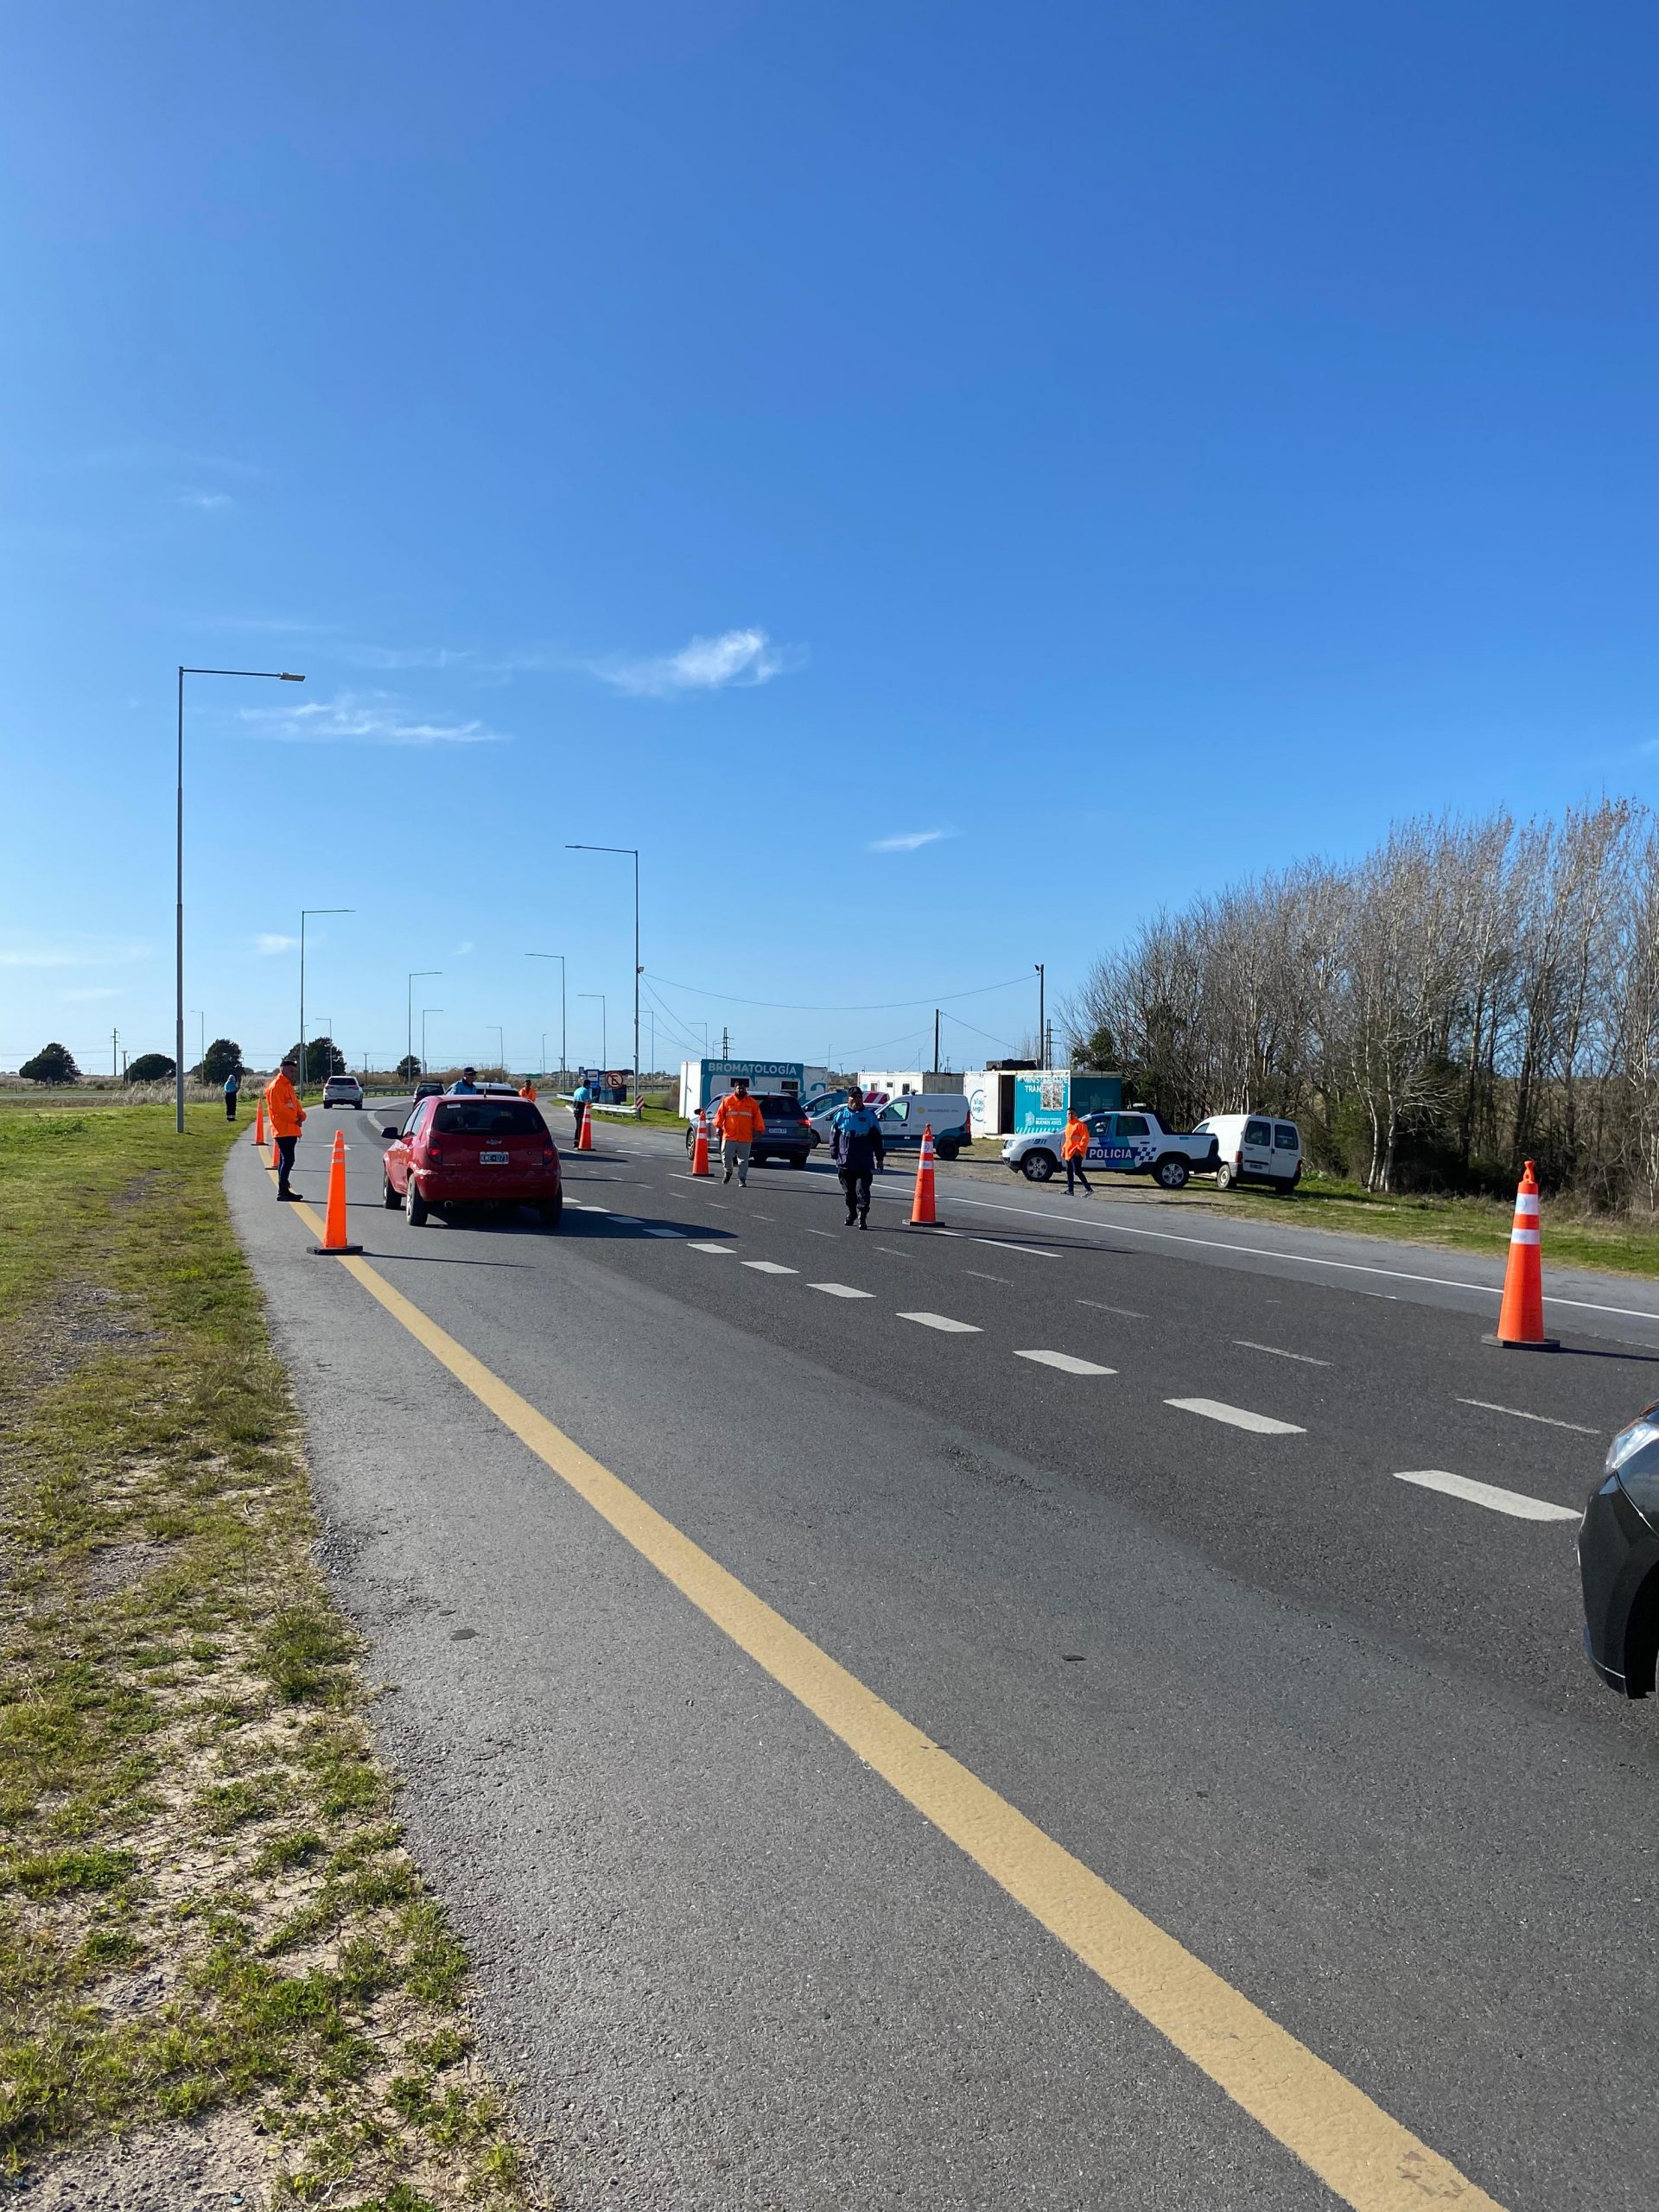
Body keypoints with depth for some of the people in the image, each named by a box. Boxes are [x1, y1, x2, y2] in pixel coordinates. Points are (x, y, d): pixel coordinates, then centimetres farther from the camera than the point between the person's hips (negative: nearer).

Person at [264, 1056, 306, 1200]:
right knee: (288, 1159, -13)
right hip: (283, 1129, -10)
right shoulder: (276, 1087, -12)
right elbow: (279, 1109, -19)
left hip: (291, 1129, 10)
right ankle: (282, 1191, -12)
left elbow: (295, 1104, 20)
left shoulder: (288, 1086, 19)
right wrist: (295, 1119, -14)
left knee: (285, 1159, 12)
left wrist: (301, 1115, 0)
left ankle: (283, 1189, 17)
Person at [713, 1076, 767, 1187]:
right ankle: (728, 1172, 24)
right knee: (726, 1156, -3)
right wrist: (718, 1127, -6)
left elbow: (758, 1118, 7)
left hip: (745, 1138, 0)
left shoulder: (752, 1103, 6)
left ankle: (742, 1179, 9)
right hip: (729, 1136, 0)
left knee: (743, 1160, 2)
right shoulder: (727, 1101, 5)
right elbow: (720, 1115, 4)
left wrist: (759, 1130, 0)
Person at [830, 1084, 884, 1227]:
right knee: (848, 1192, 12)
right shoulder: (840, 1115, 7)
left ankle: (862, 1218, -8)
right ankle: (851, 1214, 29)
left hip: (864, 1162, -2)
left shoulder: (870, 1115, 4)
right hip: (844, 1161, 2)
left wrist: (879, 1158, 7)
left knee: (862, 1191, -9)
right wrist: (834, 1154, 3)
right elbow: (833, 1136, 11)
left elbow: (877, 1138, 8)